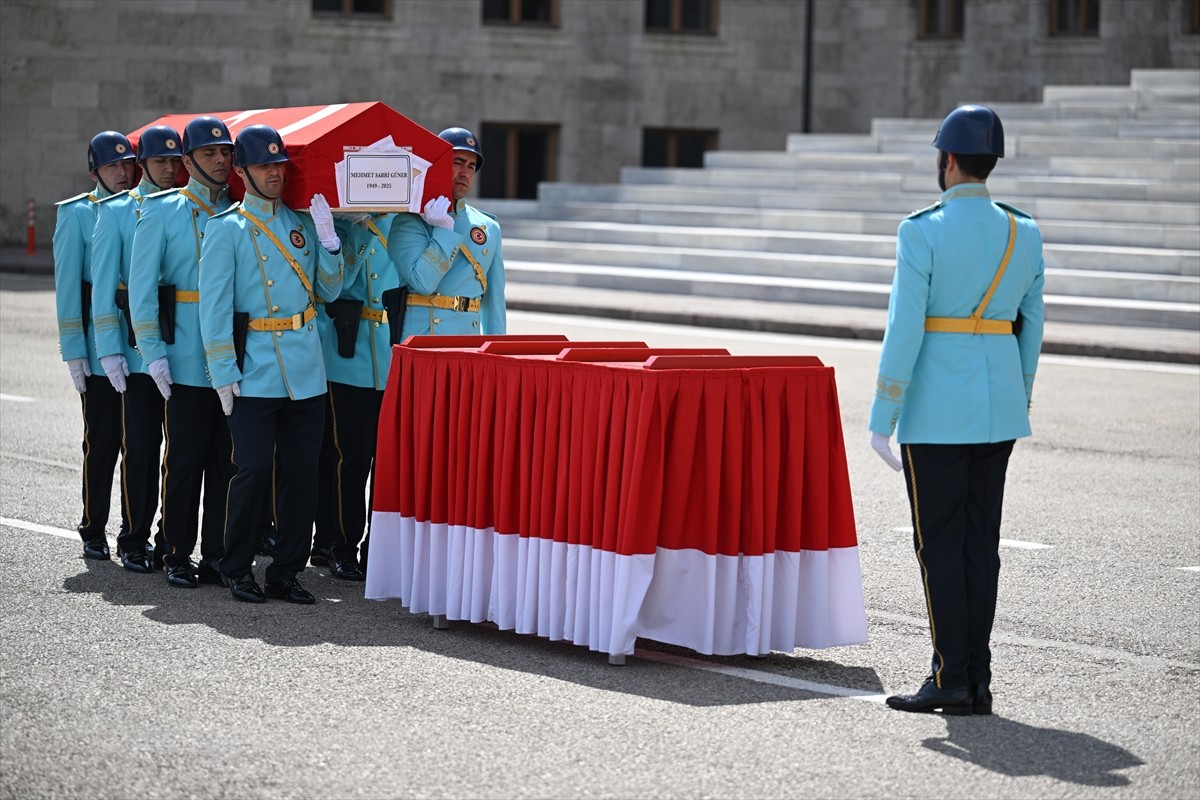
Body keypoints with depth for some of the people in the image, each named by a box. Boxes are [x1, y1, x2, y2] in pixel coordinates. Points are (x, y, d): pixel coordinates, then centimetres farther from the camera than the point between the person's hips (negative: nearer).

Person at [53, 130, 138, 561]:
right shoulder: (77, 214, 0)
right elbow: (67, 287, -3)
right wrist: (74, 352, -8)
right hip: (101, 352, -3)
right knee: (102, 443, 1)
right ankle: (93, 533, 11)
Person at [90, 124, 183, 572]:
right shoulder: (116, 212, 1)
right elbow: (103, 285, -2)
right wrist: (109, 349, -9)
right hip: (138, 345, -3)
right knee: (141, 443, -2)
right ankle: (133, 540, 8)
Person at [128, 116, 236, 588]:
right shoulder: (162, 212, 1)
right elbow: (141, 286, -3)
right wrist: (153, 352, -10)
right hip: (187, 363, -3)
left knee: (226, 461, 5)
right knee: (185, 459, 0)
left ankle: (217, 554, 12)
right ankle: (177, 554, 10)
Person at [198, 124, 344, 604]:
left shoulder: (304, 222, 13)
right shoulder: (226, 229, -1)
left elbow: (328, 291, 13)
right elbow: (213, 306, -4)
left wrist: (328, 239, -2)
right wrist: (224, 374, -10)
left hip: (306, 372, 4)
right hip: (255, 374, -4)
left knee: (302, 472, 4)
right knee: (254, 470, -7)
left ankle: (286, 572, 13)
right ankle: (237, 569, 8)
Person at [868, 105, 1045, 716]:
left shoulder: (922, 232, -11)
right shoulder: (1024, 234, 6)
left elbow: (904, 329, -13)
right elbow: (1030, 328, 10)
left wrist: (882, 420, -9)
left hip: (935, 409, -6)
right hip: (999, 406, 6)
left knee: (939, 542, 0)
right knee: (981, 541, 8)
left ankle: (951, 677, -2)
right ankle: (977, 684, 10)